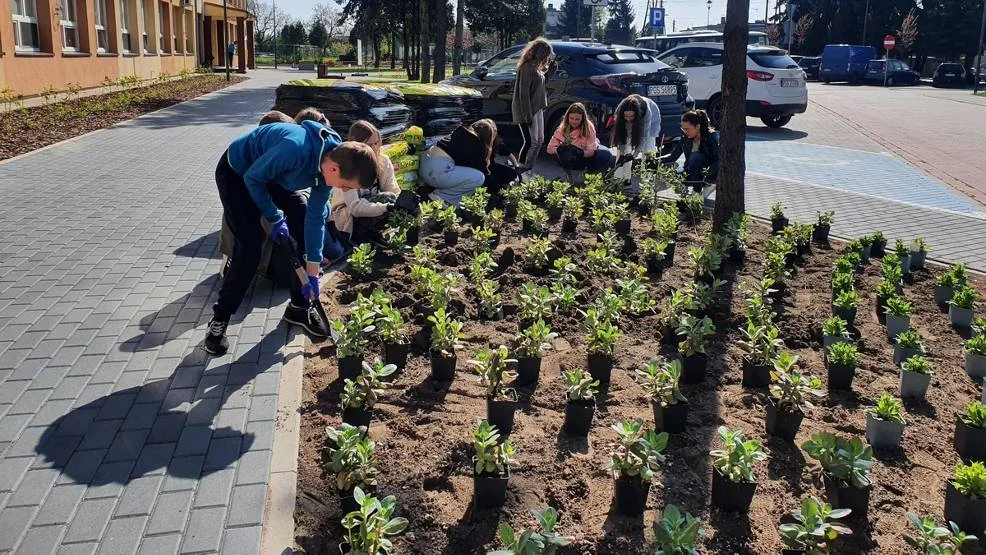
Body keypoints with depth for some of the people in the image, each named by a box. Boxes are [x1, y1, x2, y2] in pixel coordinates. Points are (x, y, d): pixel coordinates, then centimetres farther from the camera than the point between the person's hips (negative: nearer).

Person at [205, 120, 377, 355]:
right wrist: (276, 219, -17)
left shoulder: (330, 161, -17)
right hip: (237, 173, -7)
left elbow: (315, 216, -10)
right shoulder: (296, 150, -42)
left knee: (303, 232, 0)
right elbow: (252, 178, -26)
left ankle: (300, 306, 17)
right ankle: (219, 319, 0)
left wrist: (312, 274, -8)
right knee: (250, 248, -16)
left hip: (274, 177, 7)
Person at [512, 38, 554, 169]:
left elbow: (539, 89, 12)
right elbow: (524, 93, -21)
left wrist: (545, 68, 9)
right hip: (527, 110, -10)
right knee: (531, 142, -10)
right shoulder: (527, 67, -16)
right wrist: (528, 116, -22)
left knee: (539, 141, 13)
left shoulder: (536, 67, 14)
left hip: (537, 109, 10)